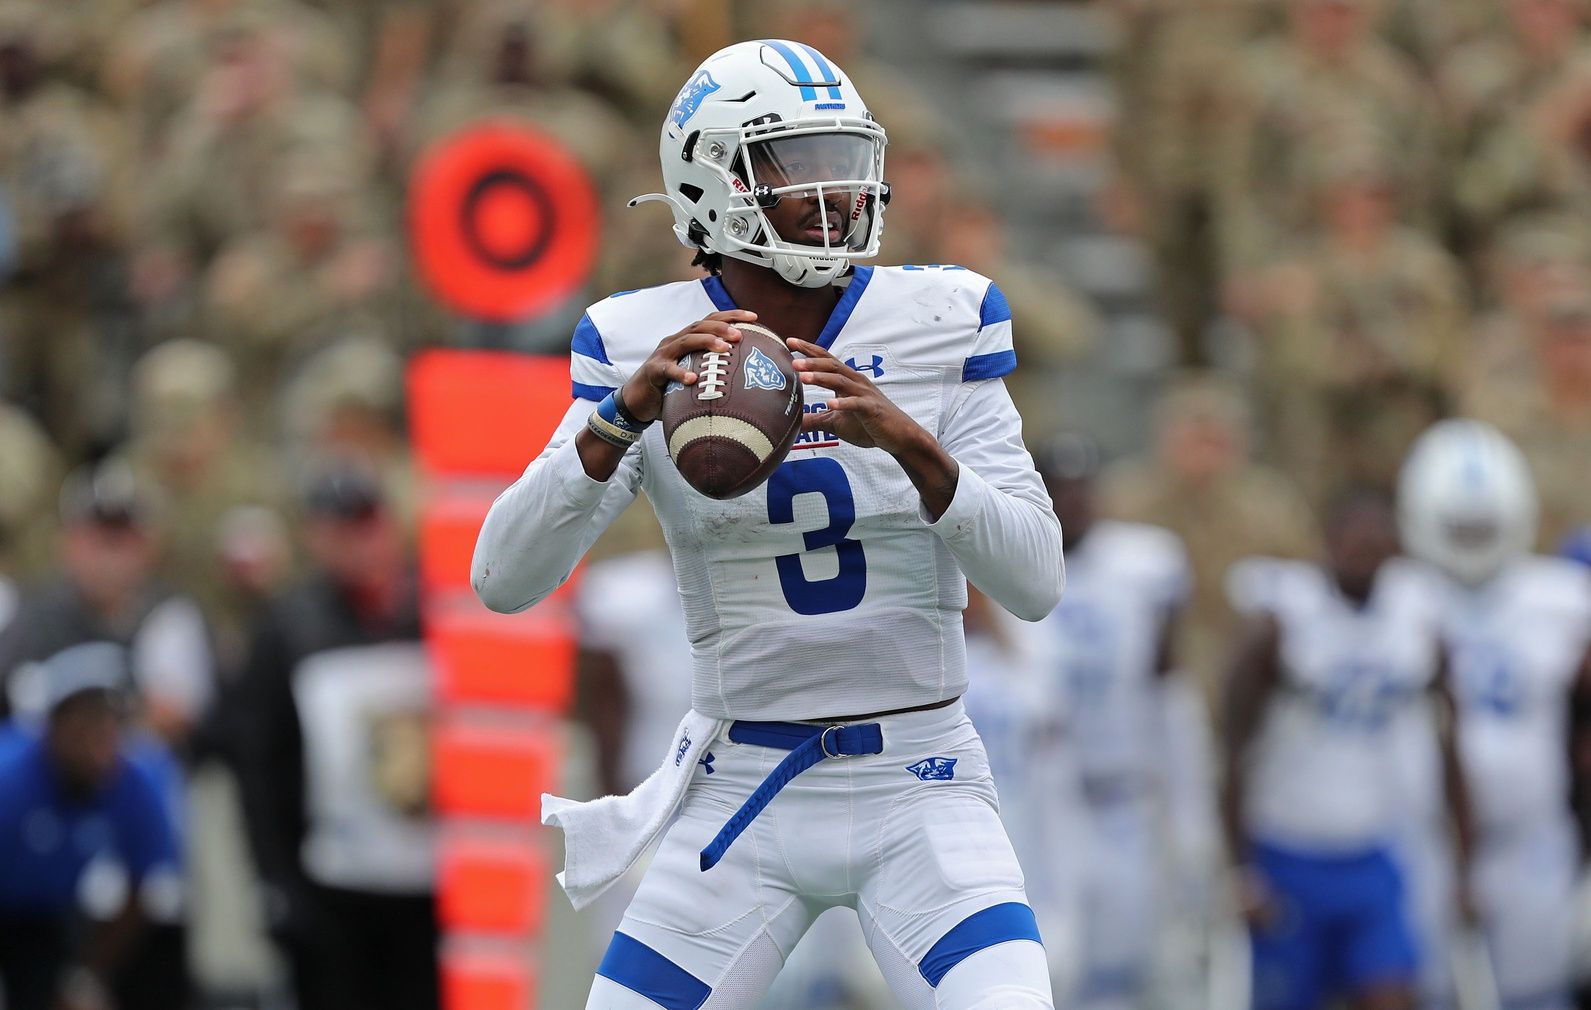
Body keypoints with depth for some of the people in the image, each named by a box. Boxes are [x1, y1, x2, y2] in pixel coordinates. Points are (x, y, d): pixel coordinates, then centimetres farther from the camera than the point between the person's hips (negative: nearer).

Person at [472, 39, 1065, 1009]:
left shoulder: (939, 323, -3)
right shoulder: (642, 347, -2)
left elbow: (1036, 581, -10)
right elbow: (503, 576, -12)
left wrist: (906, 439, -26)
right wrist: (628, 411, -26)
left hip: (919, 786, -1)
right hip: (741, 792, 1)